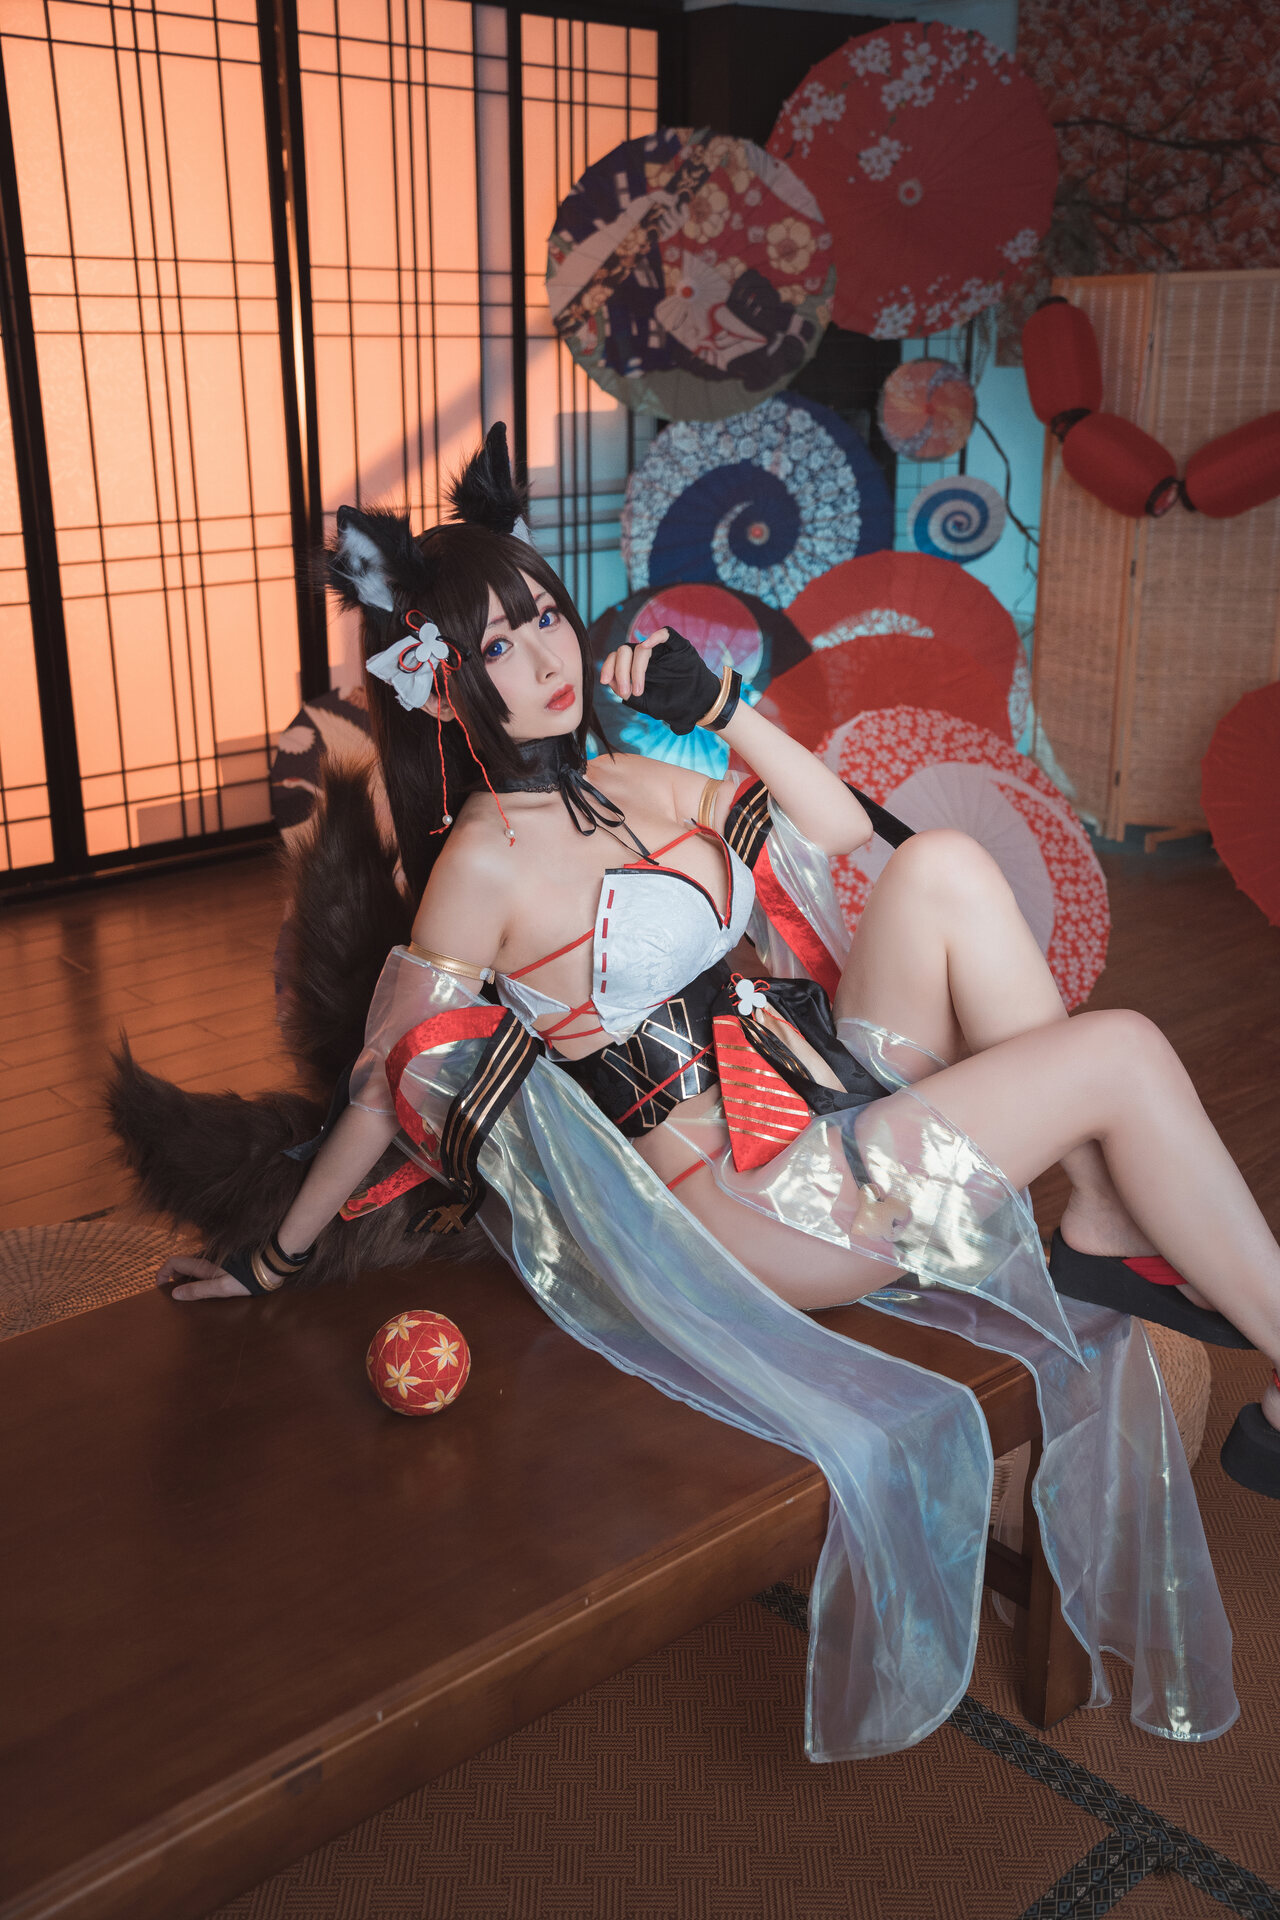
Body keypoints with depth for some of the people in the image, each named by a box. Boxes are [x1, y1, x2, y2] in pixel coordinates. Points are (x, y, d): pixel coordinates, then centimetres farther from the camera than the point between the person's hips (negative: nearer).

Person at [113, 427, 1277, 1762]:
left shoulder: (627, 783, 10)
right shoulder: (487, 859, -13)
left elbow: (840, 831, 16)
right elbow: (386, 1086, -8)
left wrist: (717, 707, 6)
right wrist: (274, 1261, -3)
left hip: (830, 1094, 8)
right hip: (751, 1192, -8)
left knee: (943, 866, -12)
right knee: (1124, 1055, -16)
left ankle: (1109, 1239, -6)